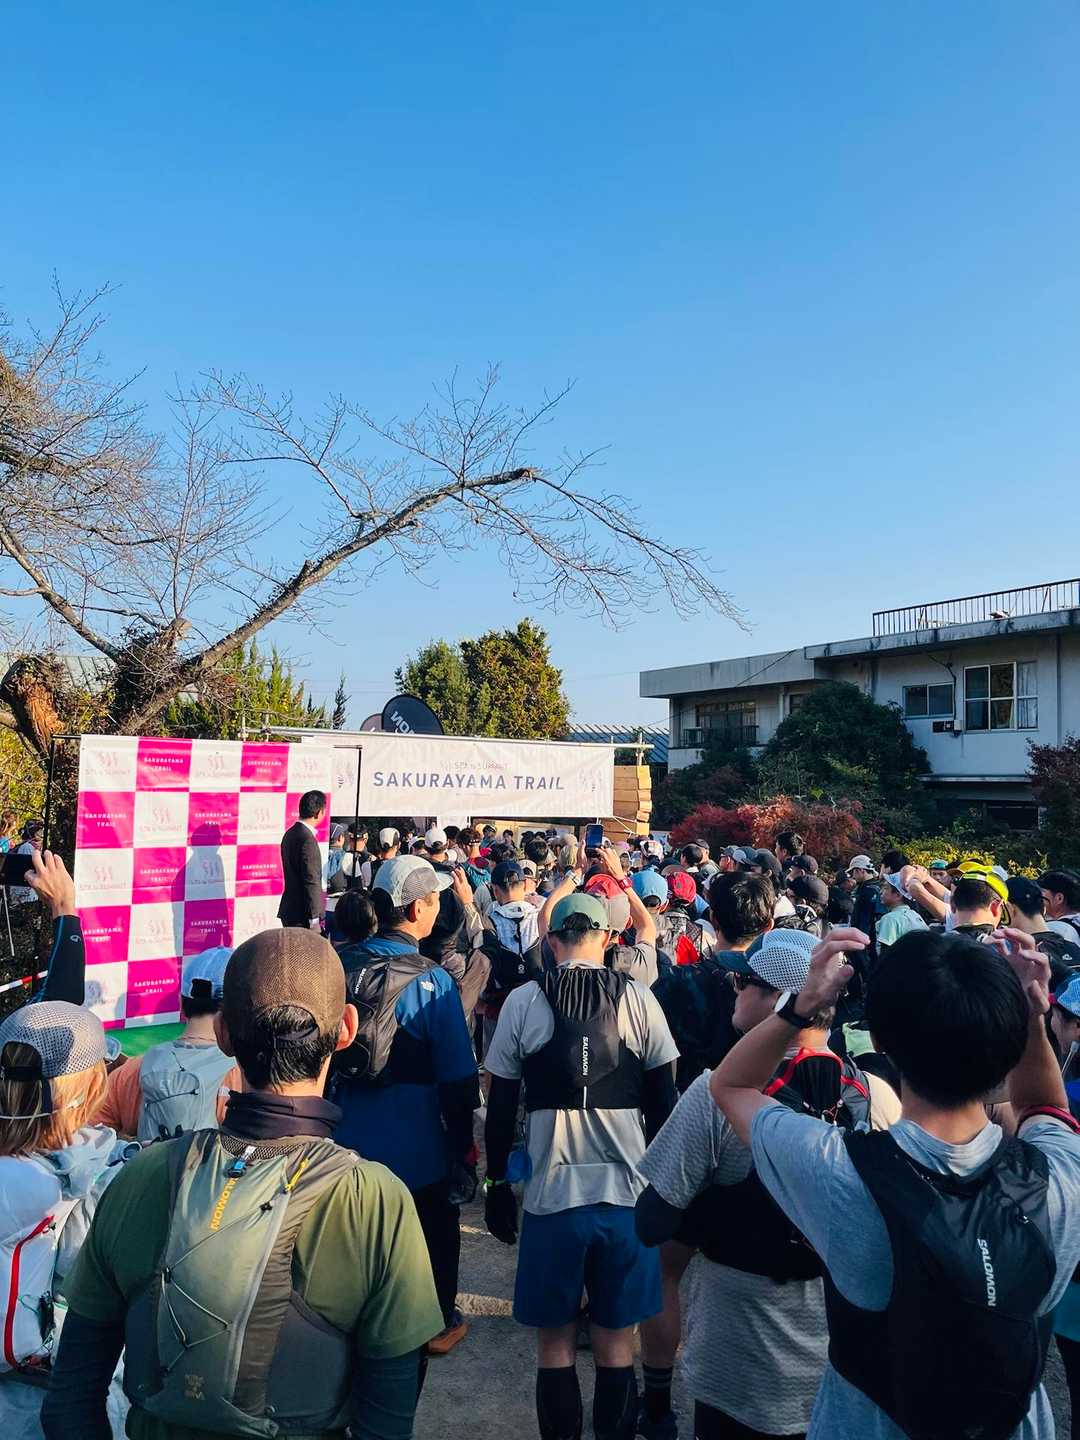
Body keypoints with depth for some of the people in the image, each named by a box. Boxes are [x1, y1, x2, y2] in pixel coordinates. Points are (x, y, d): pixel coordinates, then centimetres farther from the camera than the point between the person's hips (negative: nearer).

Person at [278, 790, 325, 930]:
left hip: (289, 910, 9)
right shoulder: (307, 839, -18)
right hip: (302, 914, -9)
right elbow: (311, 882, -19)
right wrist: (314, 919, -17)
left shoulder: (289, 834, 11)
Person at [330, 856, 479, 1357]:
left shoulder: (342, 964, -9)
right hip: (416, 1145, -4)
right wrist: (463, 1142, -3)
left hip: (351, 1136, 4)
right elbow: (457, 1075, -17)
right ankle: (437, 1323, 37)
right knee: (434, 1231, 20)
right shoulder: (431, 980, -22)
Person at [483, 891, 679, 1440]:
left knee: (554, 1342, 16)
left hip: (551, 1194, -1)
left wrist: (497, 1182, 11)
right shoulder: (639, 999, -4)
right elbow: (662, 1102, 1)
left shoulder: (523, 1001, -6)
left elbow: (501, 1105, -1)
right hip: (627, 1192, 1)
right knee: (616, 1341, 17)